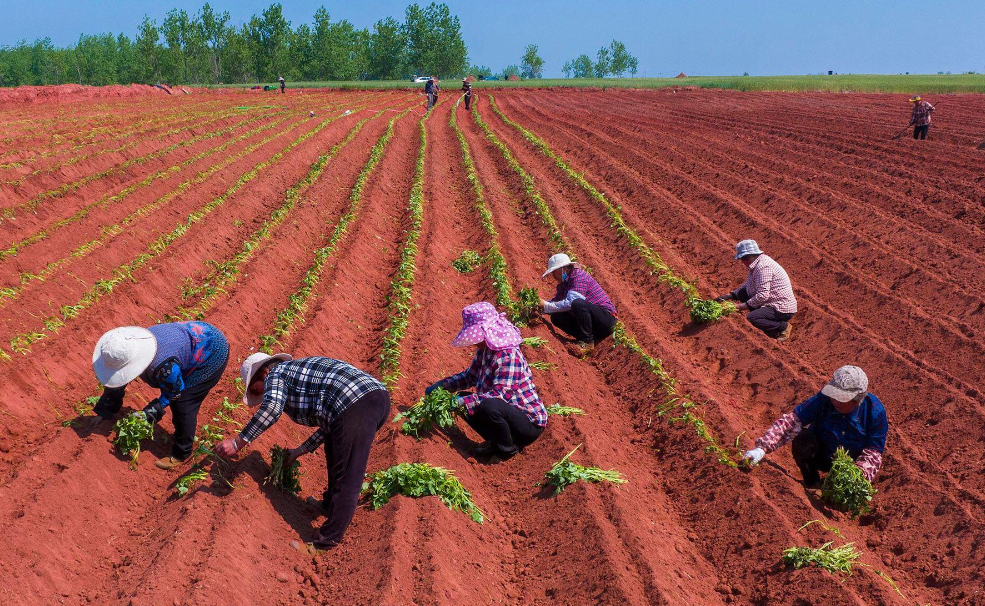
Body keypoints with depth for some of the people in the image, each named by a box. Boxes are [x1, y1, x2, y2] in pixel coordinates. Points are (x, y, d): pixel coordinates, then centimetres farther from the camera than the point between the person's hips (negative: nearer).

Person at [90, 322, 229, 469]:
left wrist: (148, 414, -18)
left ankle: (181, 454, 11)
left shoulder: (164, 366, -38)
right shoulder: (127, 352, -14)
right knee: (177, 398, 15)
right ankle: (181, 434, 39)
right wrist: (103, 412, 6)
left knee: (184, 405, -7)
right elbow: (115, 381, 3)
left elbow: (175, 392, -17)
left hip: (213, 354, -8)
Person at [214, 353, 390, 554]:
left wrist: (238, 442, -7)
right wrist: (300, 451, 40)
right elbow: (329, 424, 36)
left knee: (347, 479, -4)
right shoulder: (301, 371, 35)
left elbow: (272, 407, -13)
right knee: (334, 445, 31)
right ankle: (330, 505, 43)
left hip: (355, 407, -10)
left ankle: (328, 541, 3)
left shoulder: (276, 374, 11)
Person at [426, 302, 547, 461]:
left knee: (489, 406, -35)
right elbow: (470, 375, 17)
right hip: (508, 412, 9)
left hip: (530, 422, -9)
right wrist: (442, 385, 4)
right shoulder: (484, 350, 3)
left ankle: (508, 449, -9)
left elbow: (500, 394, -32)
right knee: (467, 406, 4)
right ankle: (496, 443, 12)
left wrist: (465, 401, -33)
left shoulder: (509, 355, -26)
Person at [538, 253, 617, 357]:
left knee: (577, 303, -34)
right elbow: (556, 302, 10)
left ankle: (587, 342, -20)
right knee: (556, 317, -2)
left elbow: (570, 303, -26)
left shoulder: (579, 276, -16)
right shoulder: (563, 284, 12)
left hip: (606, 318, -9)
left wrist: (546, 305, -22)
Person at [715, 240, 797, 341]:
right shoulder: (757, 263, 8)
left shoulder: (763, 266, -23)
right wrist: (729, 296, 3)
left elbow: (762, 295, -28)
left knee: (750, 319, -26)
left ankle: (783, 326, -4)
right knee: (742, 293, 5)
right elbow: (747, 286, 13)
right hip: (773, 303, 10)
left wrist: (742, 306, -21)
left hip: (783, 309, -10)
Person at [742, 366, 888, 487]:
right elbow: (792, 420, -31)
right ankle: (812, 485, -6)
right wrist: (762, 449, -45)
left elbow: (873, 450, -17)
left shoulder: (875, 411, -23)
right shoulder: (823, 399, -24)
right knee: (802, 440, -32)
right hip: (822, 456, 1)